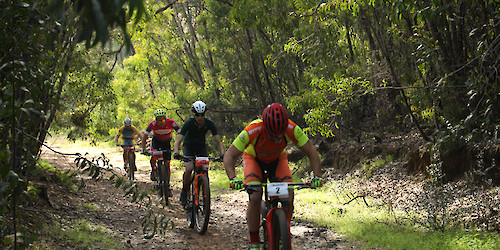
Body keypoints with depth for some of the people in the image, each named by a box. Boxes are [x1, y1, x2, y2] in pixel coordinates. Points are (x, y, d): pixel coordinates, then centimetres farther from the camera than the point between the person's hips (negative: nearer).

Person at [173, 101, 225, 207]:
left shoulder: (209, 123, -22)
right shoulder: (189, 123, -27)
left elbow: (219, 141, -21)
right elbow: (178, 141, -32)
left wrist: (222, 154, -38)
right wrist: (176, 153, -51)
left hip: (201, 146, 2)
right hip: (189, 146, -2)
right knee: (189, 169, -24)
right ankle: (184, 192, -3)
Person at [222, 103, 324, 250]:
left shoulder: (292, 130, -34)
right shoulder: (252, 131, -39)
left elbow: (311, 152, -24)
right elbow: (229, 156, -33)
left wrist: (317, 176, -39)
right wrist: (233, 178, -50)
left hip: (277, 159, 2)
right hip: (253, 158, -2)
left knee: (289, 198, -18)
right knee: (255, 198, -25)